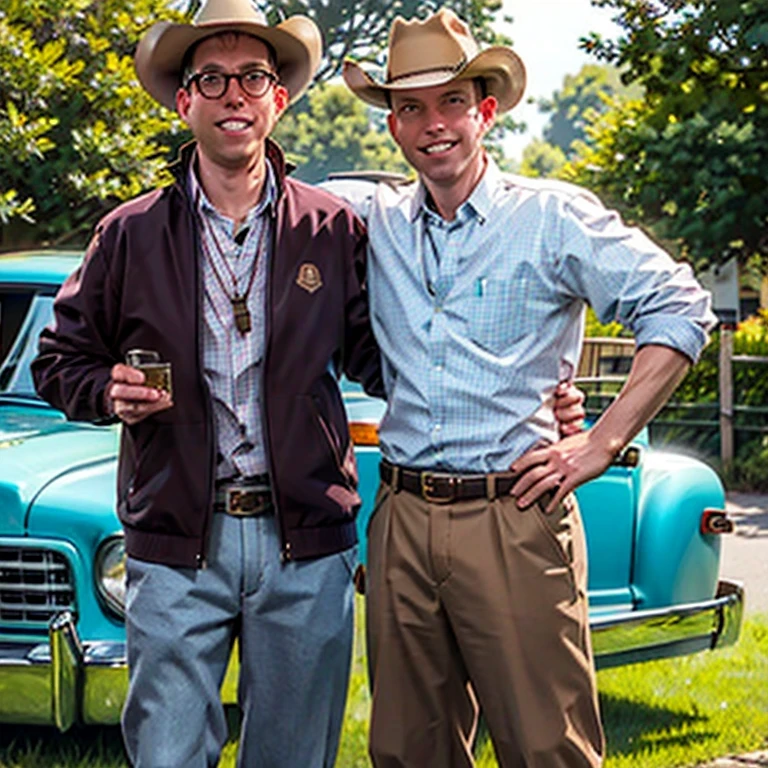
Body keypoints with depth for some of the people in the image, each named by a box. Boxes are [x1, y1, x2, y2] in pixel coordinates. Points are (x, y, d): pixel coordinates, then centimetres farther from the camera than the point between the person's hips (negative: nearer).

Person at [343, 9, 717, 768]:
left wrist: (603, 442, -9)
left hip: (514, 517, -4)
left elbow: (680, 309, -5)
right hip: (401, 517, 4)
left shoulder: (554, 216, -2)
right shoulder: (378, 222, 11)